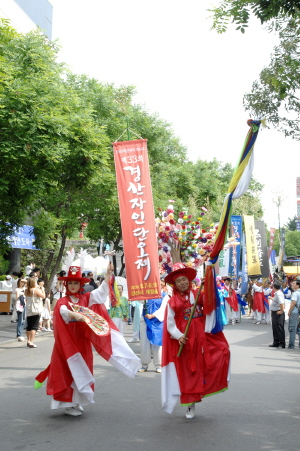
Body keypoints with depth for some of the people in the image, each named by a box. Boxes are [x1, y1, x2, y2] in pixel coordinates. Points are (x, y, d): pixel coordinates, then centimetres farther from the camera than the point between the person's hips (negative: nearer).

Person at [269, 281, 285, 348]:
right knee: (275, 328, 16)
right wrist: (271, 298, 42)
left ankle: (282, 344, 5)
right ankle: (276, 342, 25)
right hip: (274, 313, 10)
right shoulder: (277, 293, 11)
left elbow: (281, 303, -32)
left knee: (280, 329, -2)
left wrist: (281, 311, -23)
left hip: (278, 313, -10)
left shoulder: (278, 294, -20)